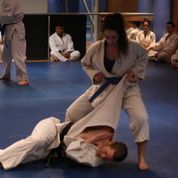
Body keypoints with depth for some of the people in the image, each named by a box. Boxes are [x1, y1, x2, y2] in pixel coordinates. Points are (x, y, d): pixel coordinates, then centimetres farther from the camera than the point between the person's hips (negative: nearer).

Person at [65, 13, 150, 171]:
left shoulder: (132, 48, -20)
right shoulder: (96, 48, -16)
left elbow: (143, 58, 2)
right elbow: (85, 64, 4)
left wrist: (135, 71, -14)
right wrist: (94, 74, -15)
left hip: (127, 88, -2)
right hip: (103, 88, 2)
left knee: (141, 117, -28)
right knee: (72, 113, -2)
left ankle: (141, 158, -10)